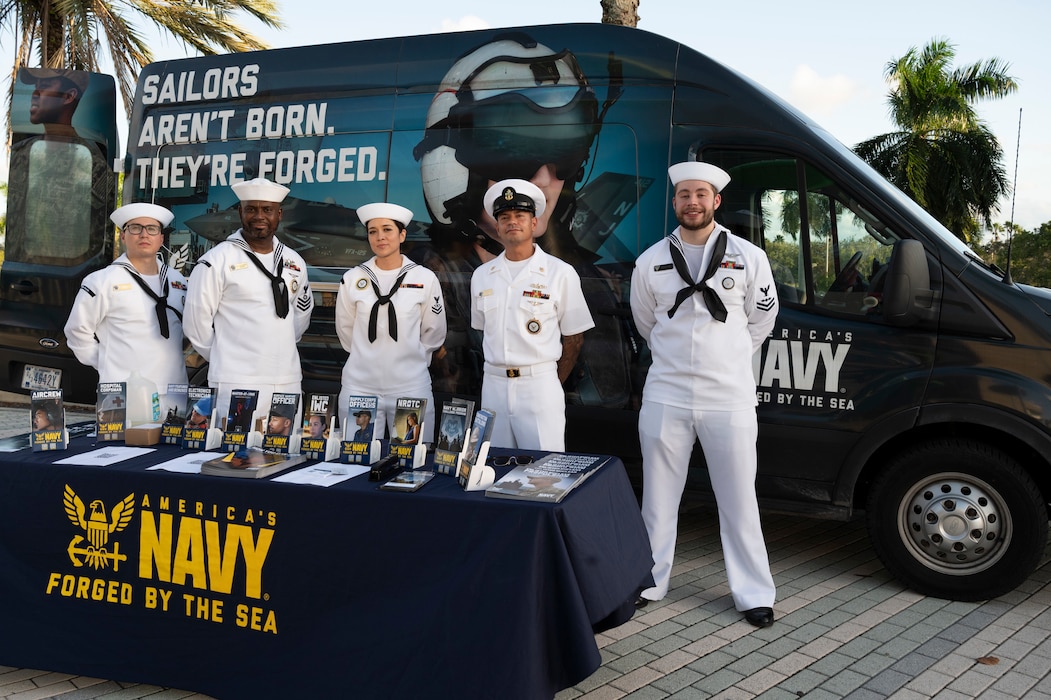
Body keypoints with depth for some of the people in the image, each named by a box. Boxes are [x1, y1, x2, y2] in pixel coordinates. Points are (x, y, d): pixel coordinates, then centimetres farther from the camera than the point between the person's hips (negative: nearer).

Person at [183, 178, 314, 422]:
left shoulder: (294, 262, 12)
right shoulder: (217, 261, -5)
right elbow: (196, 323, -2)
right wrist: (226, 359, 7)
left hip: (289, 383, 5)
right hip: (235, 384, -5)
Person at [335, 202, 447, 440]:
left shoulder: (425, 278, 0)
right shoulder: (352, 279, 3)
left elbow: (434, 334, 8)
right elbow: (345, 330, 13)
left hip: (410, 387, -1)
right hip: (360, 386, 1)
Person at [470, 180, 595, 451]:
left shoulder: (560, 273, -3)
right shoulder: (481, 276, 9)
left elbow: (573, 338, 2)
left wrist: (553, 384, 4)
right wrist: (499, 371, 9)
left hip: (540, 385, -4)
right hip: (493, 385, 4)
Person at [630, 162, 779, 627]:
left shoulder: (748, 257, 0)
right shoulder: (651, 261, 4)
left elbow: (762, 318, 12)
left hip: (729, 397, -1)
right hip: (666, 395, 2)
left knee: (738, 500, 5)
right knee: (658, 497, 10)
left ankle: (753, 594, 18)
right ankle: (649, 583, 25)